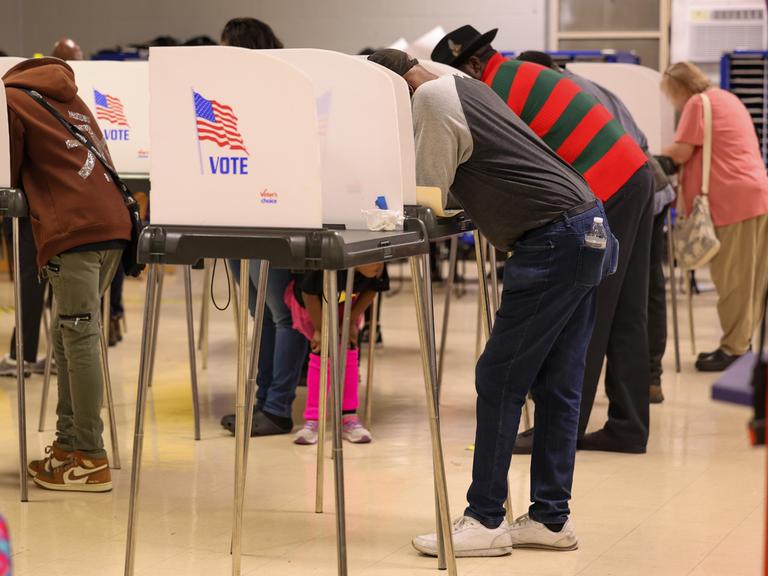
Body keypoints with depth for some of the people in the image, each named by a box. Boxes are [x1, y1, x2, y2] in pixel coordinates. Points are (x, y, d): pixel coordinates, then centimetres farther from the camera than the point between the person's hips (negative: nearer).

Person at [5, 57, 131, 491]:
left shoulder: (12, 98, 7)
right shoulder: (68, 97, 27)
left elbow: (10, 173, 10)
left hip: (73, 228, -7)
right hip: (114, 222, 7)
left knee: (80, 339, -6)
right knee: (70, 337, 15)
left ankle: (91, 459, -5)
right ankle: (69, 443, 19)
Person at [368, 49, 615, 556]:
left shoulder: (432, 99, -9)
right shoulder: (464, 88, 20)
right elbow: (447, 189, 22)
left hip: (554, 243, -10)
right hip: (587, 228, 10)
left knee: (499, 380, -4)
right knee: (556, 384, 11)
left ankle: (485, 522, 1)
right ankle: (551, 518, 16)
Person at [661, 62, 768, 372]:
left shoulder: (698, 103, -6)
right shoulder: (726, 98, 22)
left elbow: (681, 152, -9)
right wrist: (667, 158, 18)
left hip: (735, 199, -9)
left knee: (731, 279, -5)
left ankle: (734, 349, -3)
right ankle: (741, 342, 15)